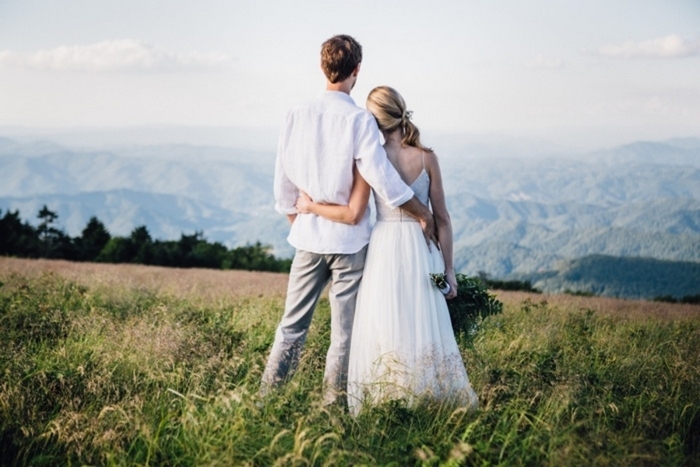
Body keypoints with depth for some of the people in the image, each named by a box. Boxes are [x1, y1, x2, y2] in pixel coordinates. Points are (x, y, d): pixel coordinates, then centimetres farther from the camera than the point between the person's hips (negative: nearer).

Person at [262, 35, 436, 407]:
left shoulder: (296, 115, 0)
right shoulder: (359, 119, -13)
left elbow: (283, 181, 6)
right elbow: (382, 176, -16)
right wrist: (423, 214, -3)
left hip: (308, 235, 4)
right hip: (349, 237, -4)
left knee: (292, 323, 12)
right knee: (344, 331, 7)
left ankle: (267, 397, 14)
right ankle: (333, 404, 13)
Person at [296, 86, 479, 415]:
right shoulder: (427, 158, -2)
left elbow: (352, 214, -11)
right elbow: (442, 218, 1)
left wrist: (311, 206, 4)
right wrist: (449, 268, 7)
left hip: (384, 248, -1)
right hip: (421, 250, 1)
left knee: (384, 331, 6)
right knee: (424, 328, 9)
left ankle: (384, 401, 11)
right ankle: (430, 395, 14)